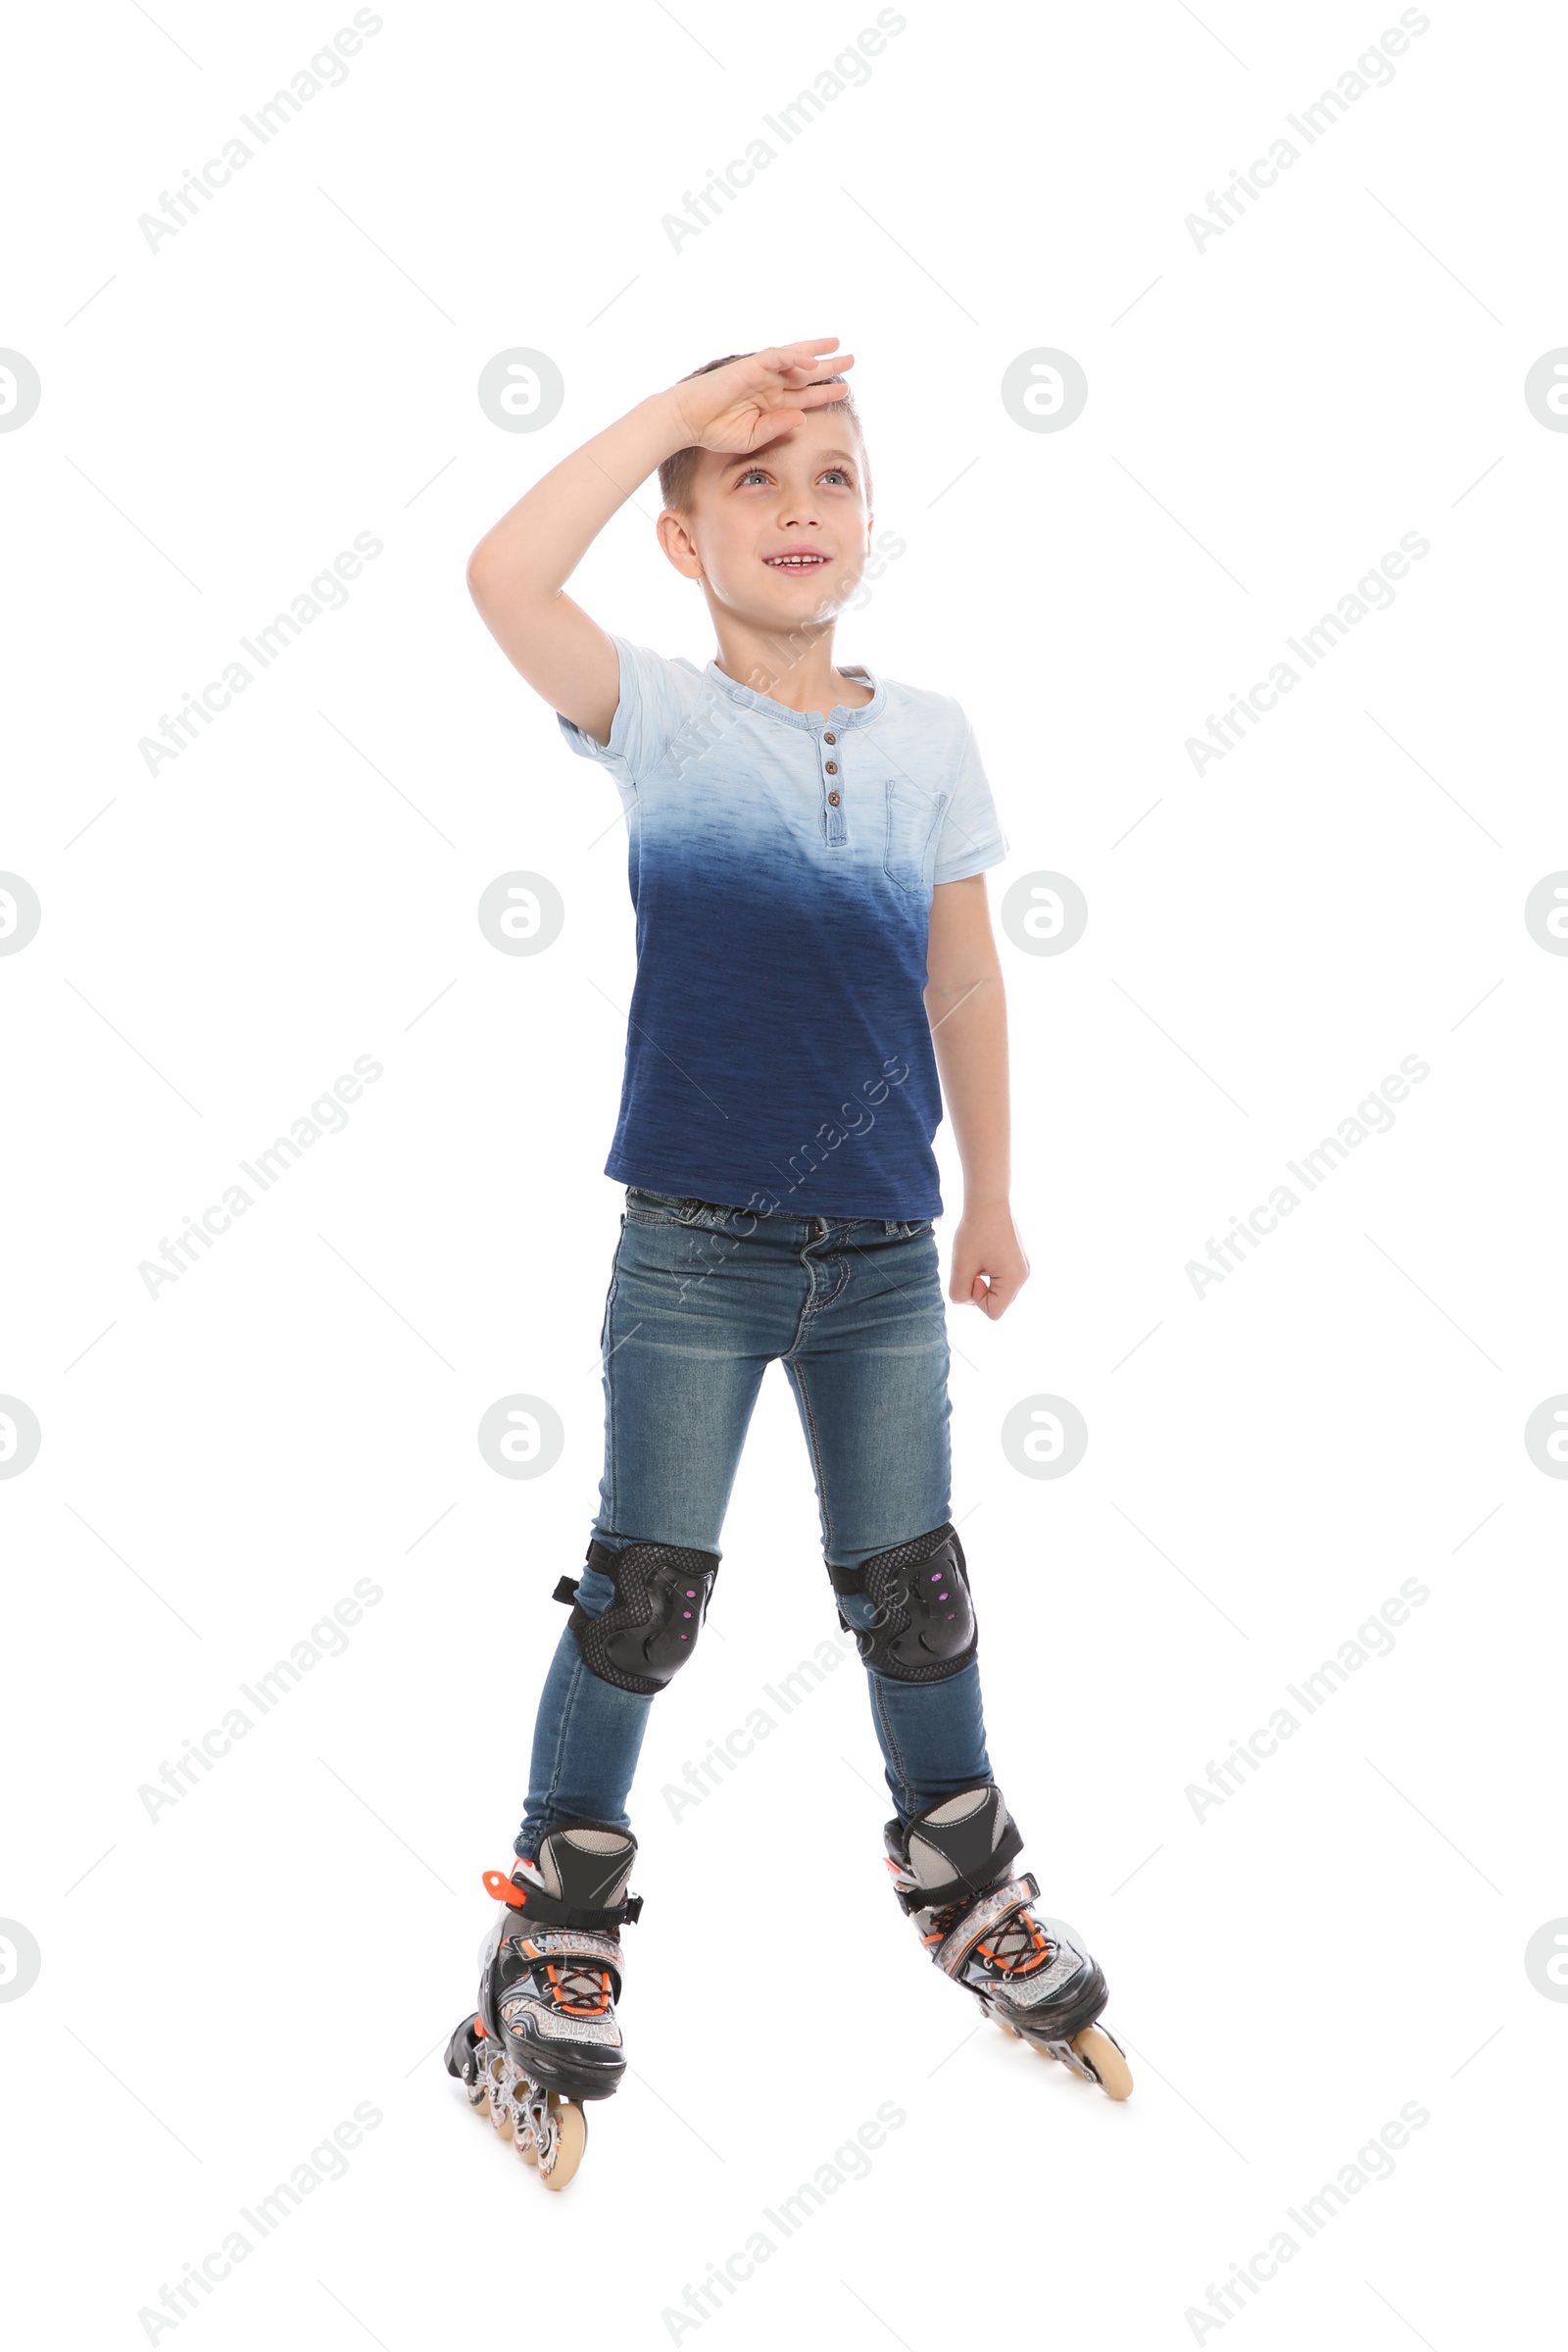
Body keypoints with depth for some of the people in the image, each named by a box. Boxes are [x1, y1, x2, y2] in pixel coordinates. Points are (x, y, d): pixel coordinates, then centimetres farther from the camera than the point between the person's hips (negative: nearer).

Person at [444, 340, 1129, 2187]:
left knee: (911, 1590, 14)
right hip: (693, 1248, -3)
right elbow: (505, 576, -22)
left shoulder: (929, 736, 5)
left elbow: (965, 975, 10)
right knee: (641, 1595, 5)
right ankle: (559, 1922, 23)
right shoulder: (658, 720, -4)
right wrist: (689, 400, -16)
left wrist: (989, 1194, 13)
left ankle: (965, 1888, 35)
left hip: (882, 1253, 3)